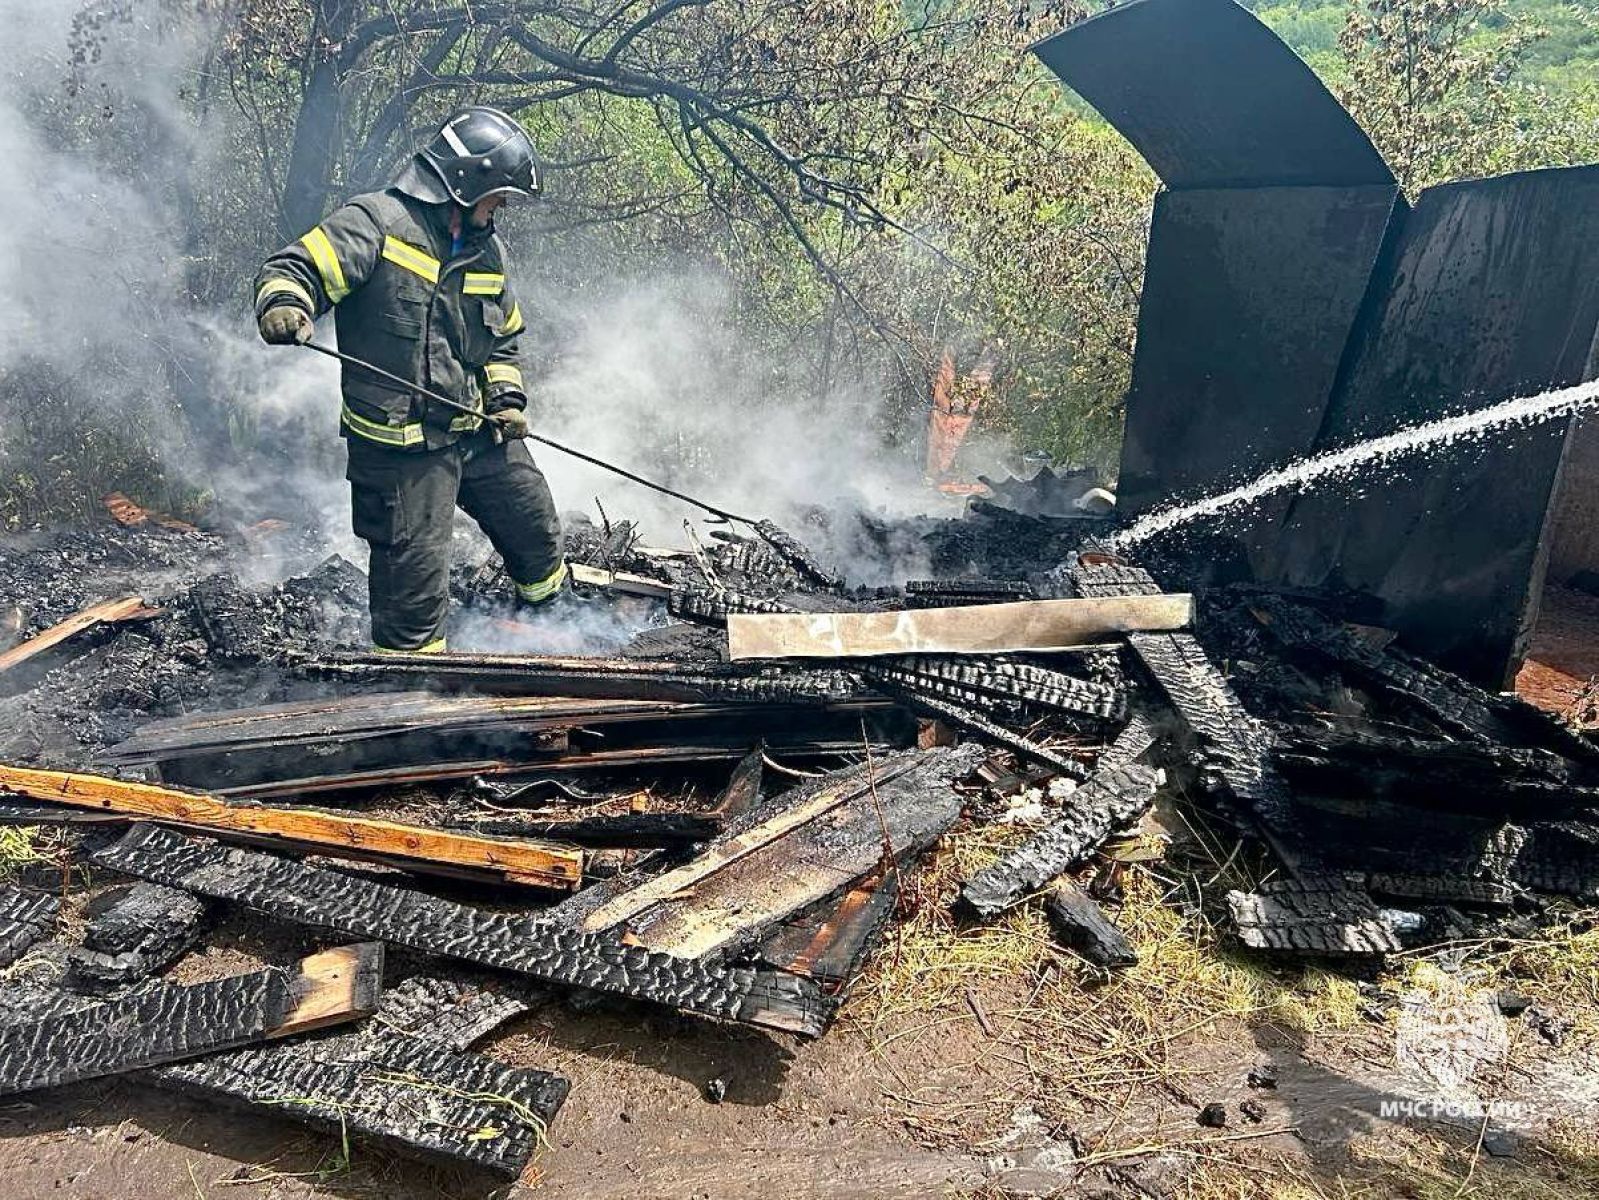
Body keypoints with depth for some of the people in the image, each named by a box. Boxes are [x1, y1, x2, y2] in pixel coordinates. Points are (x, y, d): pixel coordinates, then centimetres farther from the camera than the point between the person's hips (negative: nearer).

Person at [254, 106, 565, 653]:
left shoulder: (487, 252, 15)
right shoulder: (375, 222, -8)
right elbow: (294, 269, -14)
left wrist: (507, 397, 9)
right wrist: (284, 305, -36)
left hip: (479, 431, 7)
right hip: (402, 444, -7)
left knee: (535, 524, 17)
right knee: (415, 574, -3)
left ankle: (552, 602, 45)